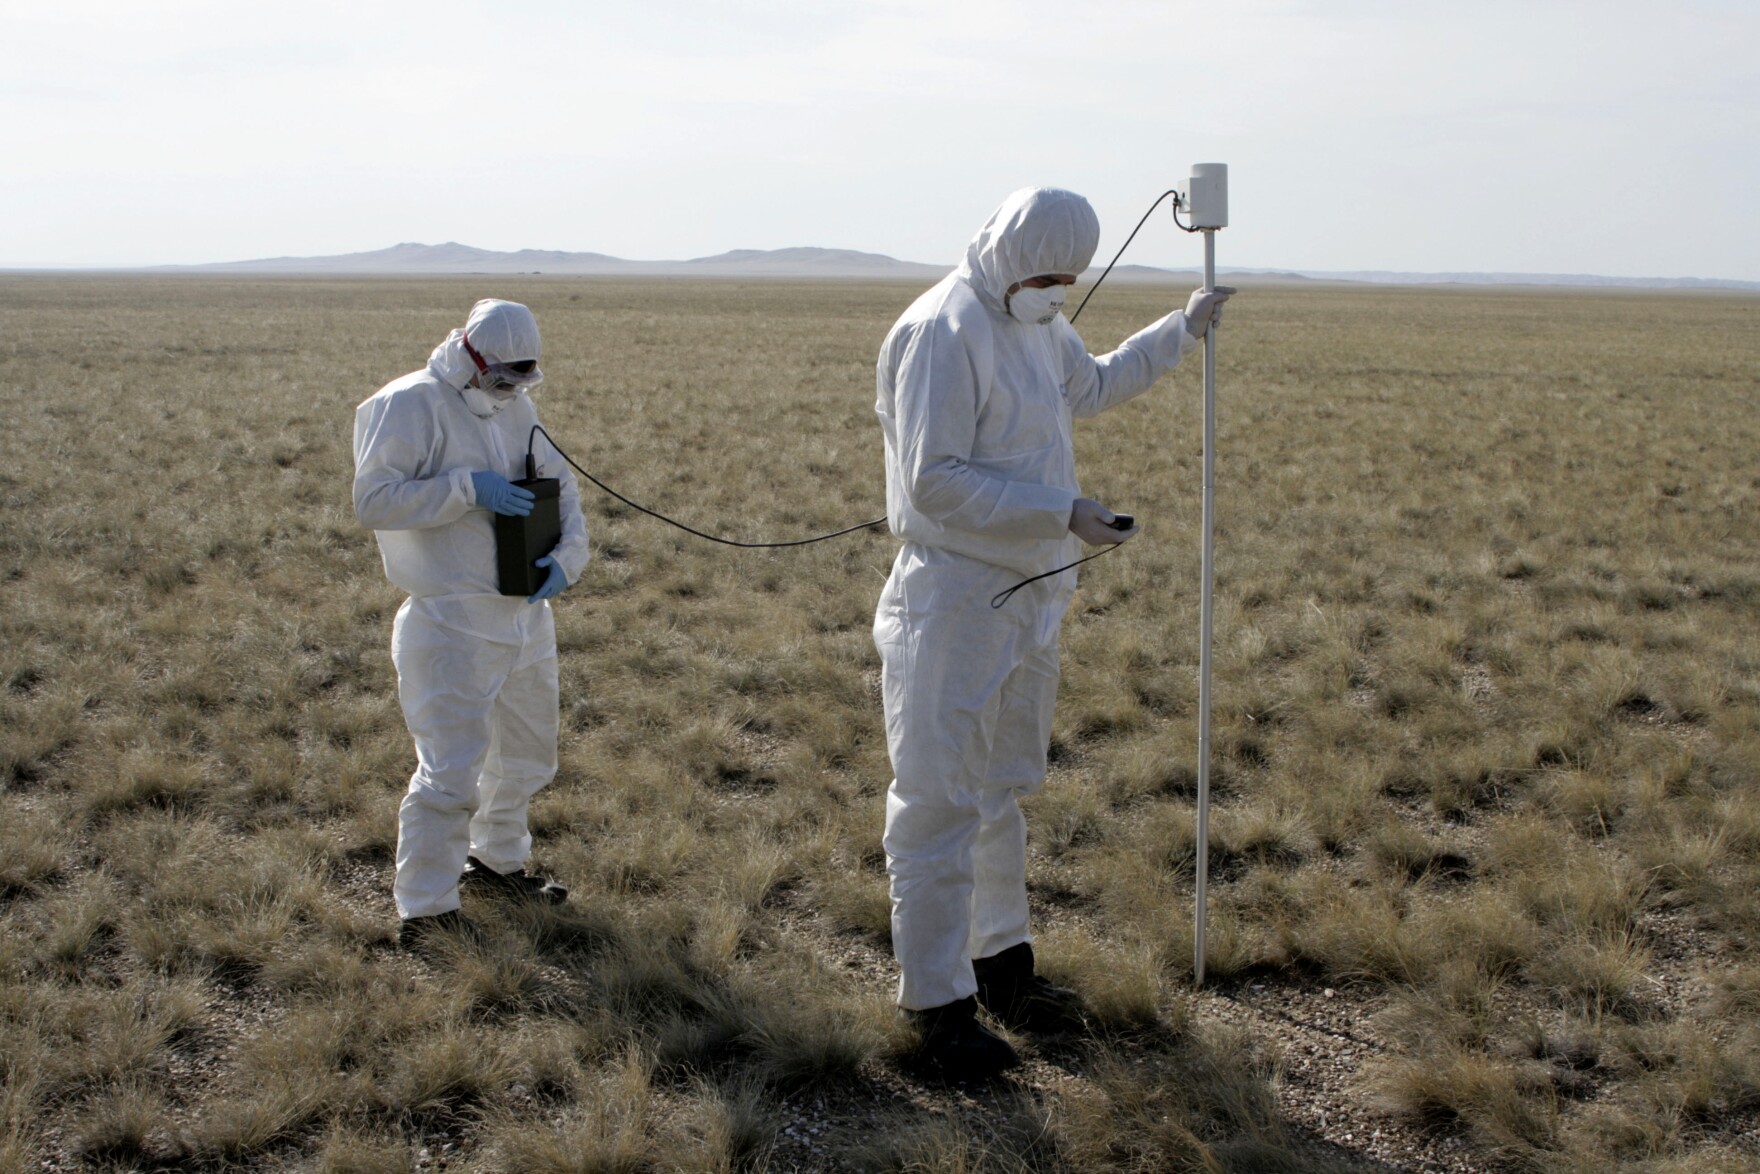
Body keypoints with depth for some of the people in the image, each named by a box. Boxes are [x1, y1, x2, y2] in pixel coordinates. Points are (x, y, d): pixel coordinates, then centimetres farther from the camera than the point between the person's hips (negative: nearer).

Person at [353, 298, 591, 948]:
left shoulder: (516, 407, 11)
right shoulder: (409, 405, -12)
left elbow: (559, 481, 16)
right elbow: (372, 500, -19)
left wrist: (567, 553, -2)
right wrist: (467, 487, -24)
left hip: (525, 613, 8)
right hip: (451, 621, -8)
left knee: (527, 753, 20)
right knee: (452, 767, -11)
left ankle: (498, 861, 41)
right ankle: (424, 908, 0)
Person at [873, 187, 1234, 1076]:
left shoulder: (1038, 326, 11)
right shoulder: (943, 332, -18)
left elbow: (1093, 385, 33)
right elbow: (935, 480, -24)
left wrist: (1182, 331, 28)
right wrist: (1062, 512, -25)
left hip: (1027, 595, 10)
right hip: (953, 601, -10)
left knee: (1002, 792, 20)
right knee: (940, 805, -2)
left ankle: (1002, 965, 34)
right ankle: (938, 1004, 7)